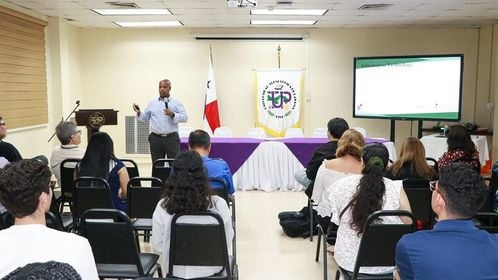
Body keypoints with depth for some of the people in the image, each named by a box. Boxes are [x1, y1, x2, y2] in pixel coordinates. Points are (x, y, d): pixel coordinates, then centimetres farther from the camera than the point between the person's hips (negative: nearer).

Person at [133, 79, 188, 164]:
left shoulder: (176, 103, 4)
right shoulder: (152, 103, 13)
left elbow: (185, 117, -4)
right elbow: (145, 118, 15)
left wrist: (173, 115, -18)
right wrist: (139, 113, -3)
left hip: (171, 138, -2)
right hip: (155, 138, 2)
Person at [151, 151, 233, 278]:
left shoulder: (163, 206, -20)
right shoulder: (218, 204, -22)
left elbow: (158, 246, -10)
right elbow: (227, 243, -9)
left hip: (175, 270, 1)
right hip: (210, 269, -1)